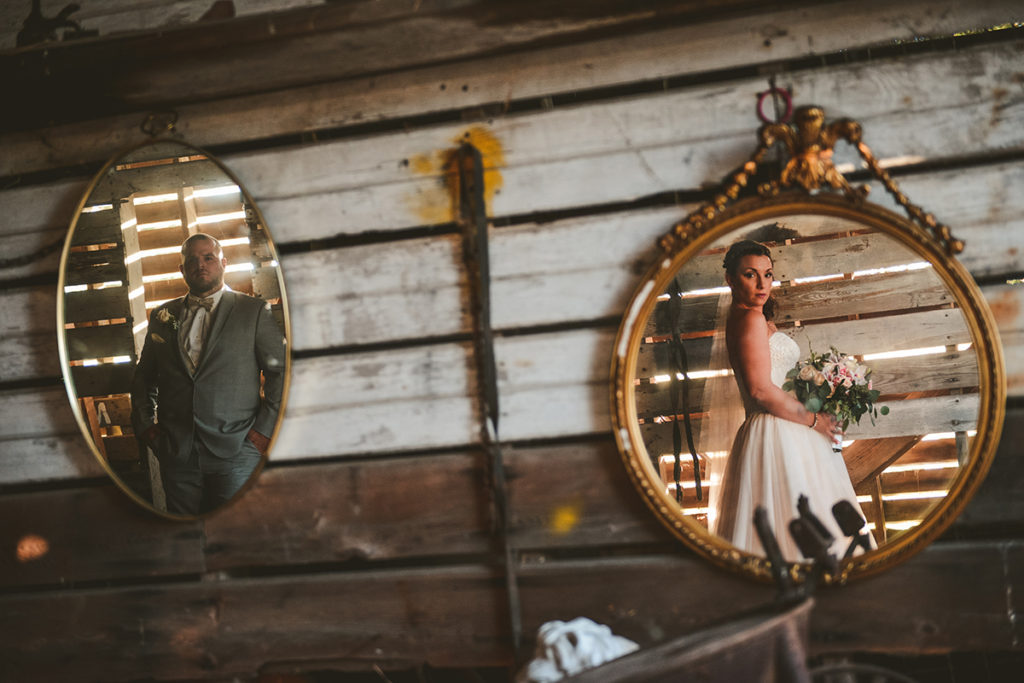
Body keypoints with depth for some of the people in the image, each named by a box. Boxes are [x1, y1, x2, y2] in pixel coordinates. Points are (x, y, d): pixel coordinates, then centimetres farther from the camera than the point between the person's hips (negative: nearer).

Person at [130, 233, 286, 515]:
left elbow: (281, 370, 1)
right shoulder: (163, 316, 15)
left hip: (236, 452, -3)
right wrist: (144, 423, 10)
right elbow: (143, 377, 22)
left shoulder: (254, 311, 4)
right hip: (176, 455, 3)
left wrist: (265, 428, -6)